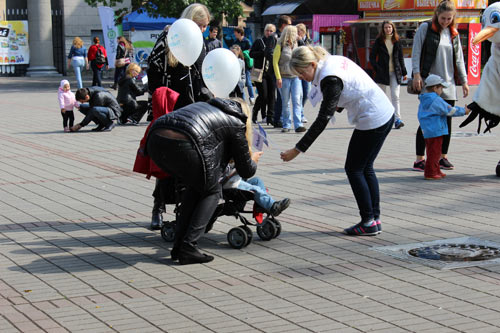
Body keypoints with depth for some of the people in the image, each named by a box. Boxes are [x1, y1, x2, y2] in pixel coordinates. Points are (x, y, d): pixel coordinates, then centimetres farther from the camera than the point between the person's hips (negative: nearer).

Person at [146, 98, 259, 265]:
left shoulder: (206, 105, 35)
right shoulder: (236, 123, 19)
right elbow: (246, 172, 25)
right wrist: (253, 160, 47)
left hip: (155, 140, 7)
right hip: (182, 145, -7)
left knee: (195, 187, 28)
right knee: (212, 191, 17)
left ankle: (179, 245, 24)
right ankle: (188, 248, 5)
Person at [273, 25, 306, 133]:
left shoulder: (295, 45, 12)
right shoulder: (280, 46, -5)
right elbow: (275, 62, -6)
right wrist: (278, 78, -12)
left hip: (296, 77, 4)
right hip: (284, 77, -4)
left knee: (297, 100, -8)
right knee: (285, 102, 3)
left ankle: (298, 125, -12)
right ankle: (286, 125, 11)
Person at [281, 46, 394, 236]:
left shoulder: (331, 79, -23)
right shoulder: (334, 60, 4)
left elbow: (322, 120, -25)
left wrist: (297, 150, -25)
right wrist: (338, 107, 9)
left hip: (373, 121, -10)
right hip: (385, 114, 10)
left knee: (354, 169, 1)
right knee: (365, 168, 16)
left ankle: (369, 222, 4)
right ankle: (375, 219, 20)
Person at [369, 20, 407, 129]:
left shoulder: (397, 41, 7)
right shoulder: (379, 41, 2)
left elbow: (400, 58, 12)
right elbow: (372, 57, 2)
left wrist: (404, 72, 10)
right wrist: (377, 69, -9)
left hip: (395, 72, 1)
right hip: (382, 72, -1)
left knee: (395, 96, -9)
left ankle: (397, 119, -14)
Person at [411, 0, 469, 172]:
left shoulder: (454, 34, 14)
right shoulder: (425, 28, 0)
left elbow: (459, 59, 17)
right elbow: (416, 52, -4)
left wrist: (464, 81, 13)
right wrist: (416, 74, -13)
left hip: (448, 85, 5)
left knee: (447, 122, 6)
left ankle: (443, 157, 17)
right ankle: (419, 159, 1)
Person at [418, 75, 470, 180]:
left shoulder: (424, 100, 14)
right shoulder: (436, 100, -15)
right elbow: (449, 111, -11)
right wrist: (463, 111, 0)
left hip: (427, 131, 10)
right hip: (435, 131, -9)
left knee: (433, 152, 16)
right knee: (434, 152, -4)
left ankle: (436, 171, 24)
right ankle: (430, 173, -2)